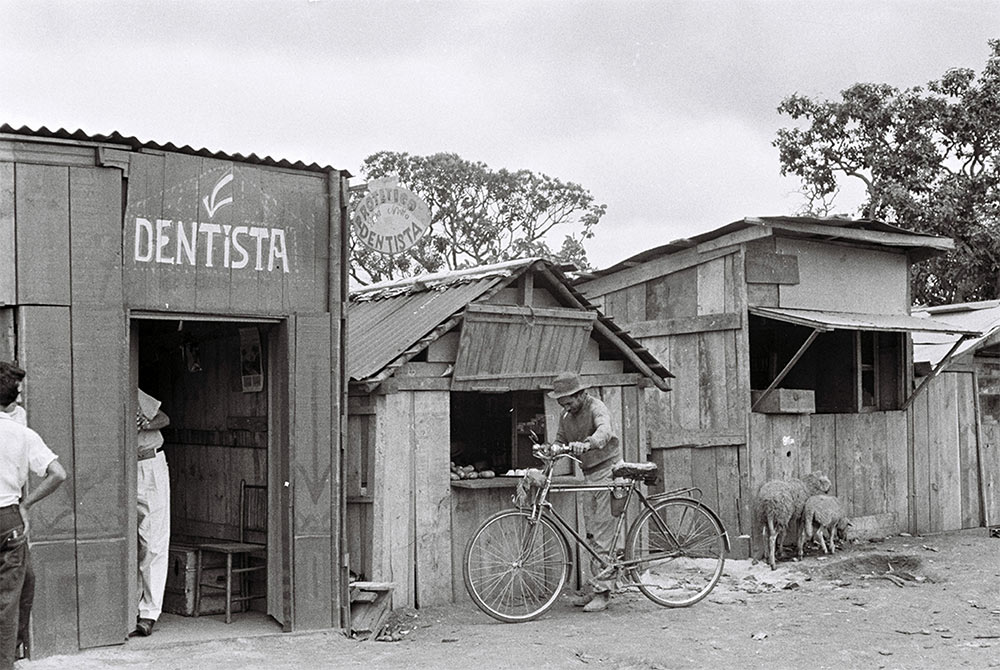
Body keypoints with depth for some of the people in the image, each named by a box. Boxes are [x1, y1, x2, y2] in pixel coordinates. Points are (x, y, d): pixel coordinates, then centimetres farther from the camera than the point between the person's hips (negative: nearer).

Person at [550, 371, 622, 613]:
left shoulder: (596, 407, -16)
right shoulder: (565, 416, 7)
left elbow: (605, 431, -36)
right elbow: (560, 442, 11)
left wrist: (587, 444, -54)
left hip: (608, 469, -8)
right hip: (589, 474, 8)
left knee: (603, 532, -10)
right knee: (591, 533, 10)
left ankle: (602, 592, -7)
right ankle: (595, 586, 17)